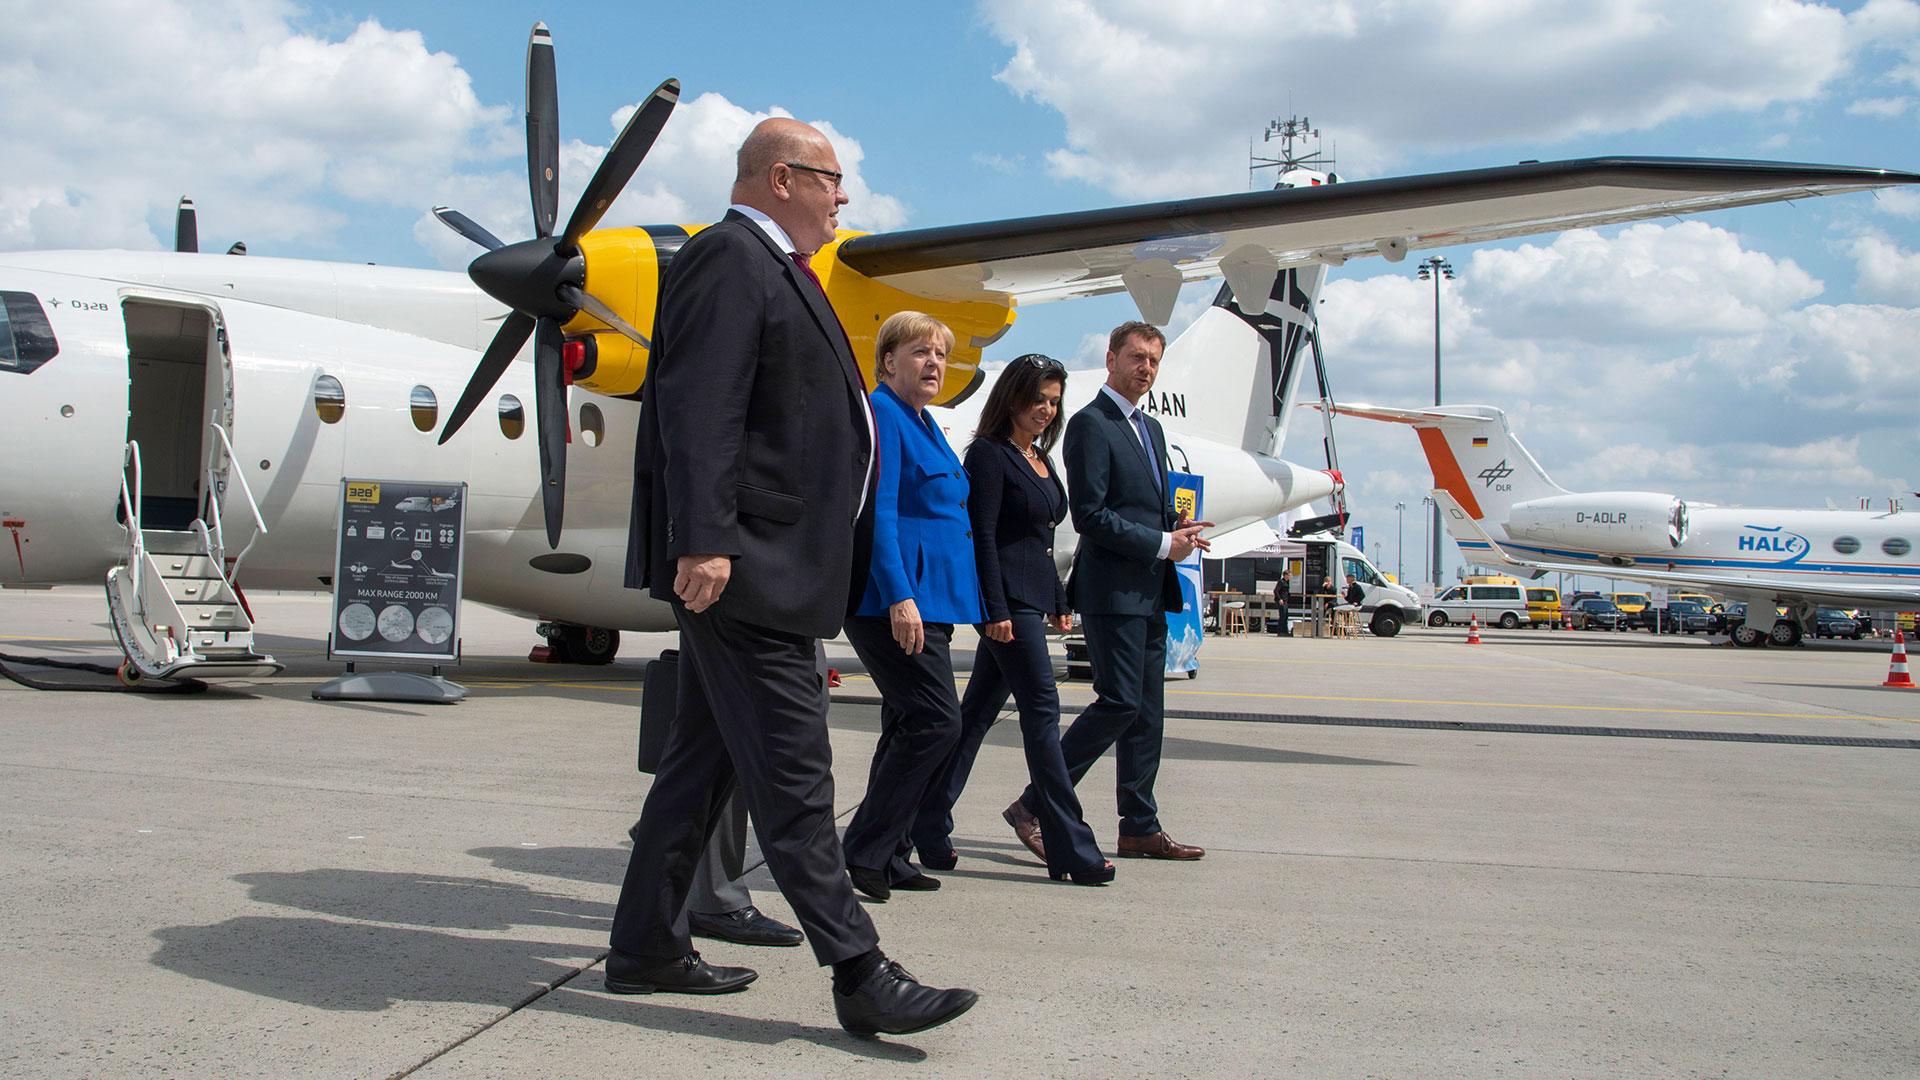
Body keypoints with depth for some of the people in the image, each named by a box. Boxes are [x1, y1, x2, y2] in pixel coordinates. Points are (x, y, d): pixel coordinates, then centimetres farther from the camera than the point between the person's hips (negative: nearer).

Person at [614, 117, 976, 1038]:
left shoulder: (773, 268, 24)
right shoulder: (729, 258, -9)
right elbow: (698, 410, -20)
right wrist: (703, 541, -27)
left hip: (765, 571, 11)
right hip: (743, 567, -11)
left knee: (704, 758, 14)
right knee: (792, 775, -8)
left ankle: (645, 946, 23)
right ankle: (859, 975, -5)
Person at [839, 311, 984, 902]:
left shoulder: (923, 423, 20)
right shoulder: (881, 414, -10)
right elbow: (877, 514, -19)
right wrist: (899, 597, -25)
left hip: (926, 599, 10)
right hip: (892, 599, -10)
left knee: (908, 727, 10)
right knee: (936, 721, -13)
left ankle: (886, 857, 17)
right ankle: (864, 851, -4)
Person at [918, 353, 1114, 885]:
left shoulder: (1041, 459, 18)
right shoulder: (990, 454, -8)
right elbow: (982, 535, -14)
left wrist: (1059, 602, 20)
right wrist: (996, 609, -19)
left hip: (1033, 596, 9)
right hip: (1007, 598, -9)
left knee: (977, 711, 10)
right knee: (1042, 710, -9)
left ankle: (928, 827, 17)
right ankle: (1071, 849, -6)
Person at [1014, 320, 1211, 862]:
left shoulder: (1152, 429, 21)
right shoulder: (1091, 423, -8)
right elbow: (1090, 515, -15)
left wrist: (1178, 528, 3)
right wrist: (1162, 544, -13)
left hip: (1150, 593, 9)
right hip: (1112, 588, -9)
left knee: (1146, 711, 9)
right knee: (1119, 702, -12)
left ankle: (1140, 828, 14)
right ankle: (1034, 805, -3)